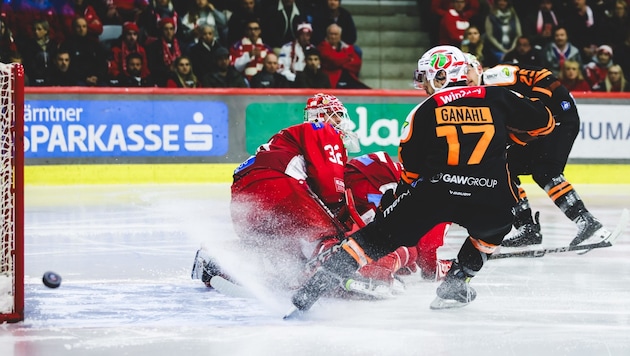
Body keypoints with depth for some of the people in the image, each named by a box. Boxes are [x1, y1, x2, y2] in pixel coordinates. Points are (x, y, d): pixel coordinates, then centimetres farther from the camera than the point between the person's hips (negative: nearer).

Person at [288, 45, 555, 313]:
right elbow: (543, 122, 14)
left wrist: (397, 194, 29)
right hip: (489, 199, 1)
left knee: (379, 235, 9)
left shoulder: (425, 110, 12)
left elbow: (410, 169, 11)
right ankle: (455, 283, 25)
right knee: (495, 226, 36)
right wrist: (510, 136, 31)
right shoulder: (496, 98, 13)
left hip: (435, 191, -1)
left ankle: (315, 287, -3)